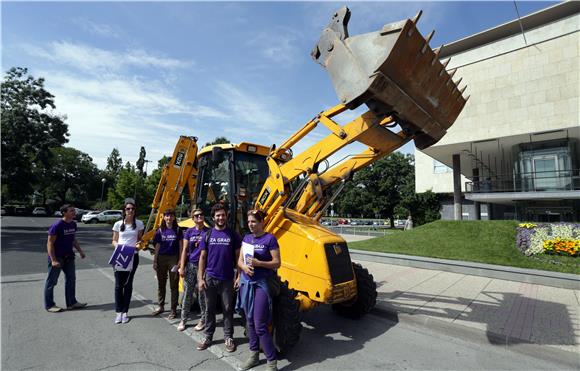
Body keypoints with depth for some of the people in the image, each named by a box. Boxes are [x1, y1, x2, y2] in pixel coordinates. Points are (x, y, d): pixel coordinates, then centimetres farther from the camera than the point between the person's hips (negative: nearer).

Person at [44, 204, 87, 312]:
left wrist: (80, 251, 9)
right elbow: (50, 243, -17)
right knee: (52, 281, 7)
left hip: (68, 257, 8)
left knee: (71, 279, 12)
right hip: (57, 257, -7)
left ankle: (71, 303, 24)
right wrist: (53, 260, -22)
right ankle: (49, 305, 21)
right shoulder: (57, 225, -18)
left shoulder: (73, 224, 4)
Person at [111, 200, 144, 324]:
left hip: (133, 256, 0)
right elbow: (114, 240, 8)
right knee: (119, 284, 2)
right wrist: (117, 245, -13)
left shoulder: (139, 224, 1)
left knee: (128, 284, 8)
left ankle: (125, 311, 17)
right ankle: (119, 311, 15)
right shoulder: (118, 224, 2)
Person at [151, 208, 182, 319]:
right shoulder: (160, 230, 4)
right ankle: (161, 306, 30)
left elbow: (180, 247, 0)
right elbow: (157, 247, 7)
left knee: (174, 285, 3)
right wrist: (155, 261, 3)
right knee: (161, 284, 15)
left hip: (173, 259, -2)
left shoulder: (177, 230, -1)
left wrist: (180, 261, -6)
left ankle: (173, 310, 13)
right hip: (161, 259, 3)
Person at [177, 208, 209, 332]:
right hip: (190, 266, 2)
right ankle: (183, 320, 23)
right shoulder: (189, 232, 5)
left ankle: (202, 320, 20)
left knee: (202, 294, 5)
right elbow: (185, 250, 5)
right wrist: (182, 267, 0)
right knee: (187, 294, 9)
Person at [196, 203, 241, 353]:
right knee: (209, 308, 13)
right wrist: (200, 278, -2)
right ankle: (207, 336, 29)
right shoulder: (207, 235, 2)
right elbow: (202, 257, 3)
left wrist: (239, 276, -5)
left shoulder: (233, 235, -2)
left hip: (227, 279, -1)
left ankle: (228, 337, 24)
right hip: (210, 278, 1)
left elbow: (238, 257, 0)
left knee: (228, 309, 9)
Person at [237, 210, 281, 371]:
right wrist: (244, 267, -13)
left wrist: (259, 263, -24)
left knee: (260, 325, -5)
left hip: (262, 284, -6)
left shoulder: (269, 239, -11)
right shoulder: (246, 238, 7)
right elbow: (240, 260, 9)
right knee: (250, 321, 15)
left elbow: (277, 263, -11)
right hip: (246, 282, 6)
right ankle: (254, 355, 33)